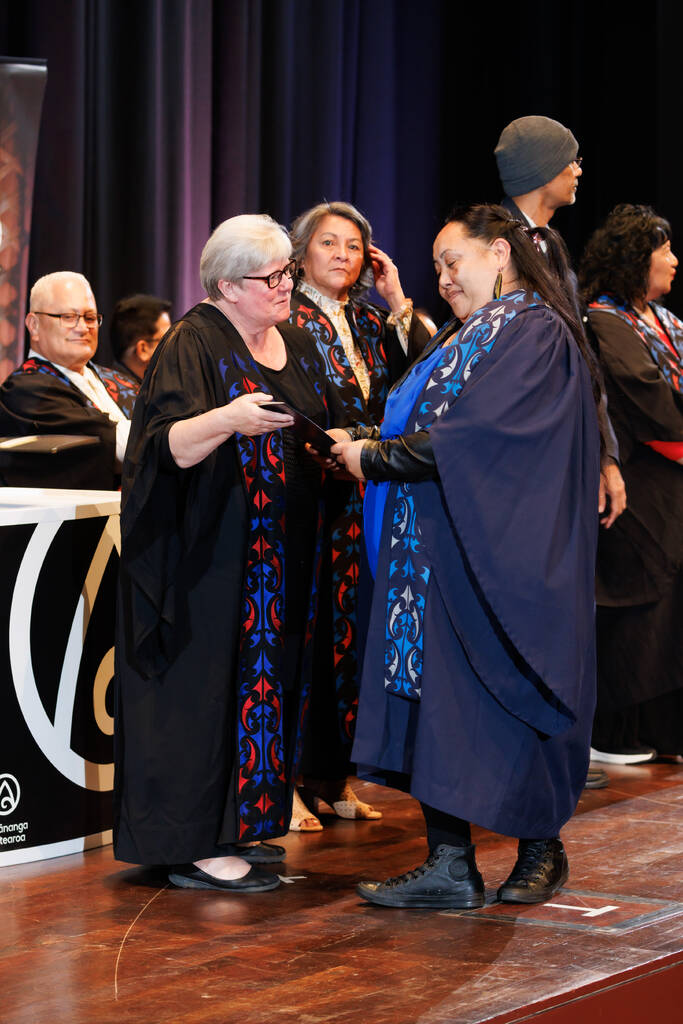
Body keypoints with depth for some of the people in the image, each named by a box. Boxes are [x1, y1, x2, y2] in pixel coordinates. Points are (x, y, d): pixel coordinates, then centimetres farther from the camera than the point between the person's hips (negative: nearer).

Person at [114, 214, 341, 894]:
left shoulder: (297, 347, 13)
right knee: (209, 682, -7)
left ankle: (239, 824, 17)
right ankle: (193, 844, -4)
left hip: (282, 555, 8)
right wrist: (227, 419, -38)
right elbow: (172, 445, -21)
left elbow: (319, 436, 25)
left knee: (268, 679, 8)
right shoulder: (193, 344, -10)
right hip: (211, 552, -8)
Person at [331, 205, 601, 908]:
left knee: (506, 699, 1)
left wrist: (373, 457, -12)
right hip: (439, 550, 9)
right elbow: (428, 422, 16)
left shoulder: (535, 331, -11)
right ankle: (449, 863, 2)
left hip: (501, 553, -9)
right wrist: (364, 443, -1)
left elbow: (469, 437, -19)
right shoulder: (466, 335, 19)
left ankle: (540, 847, 18)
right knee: (435, 696, 1)